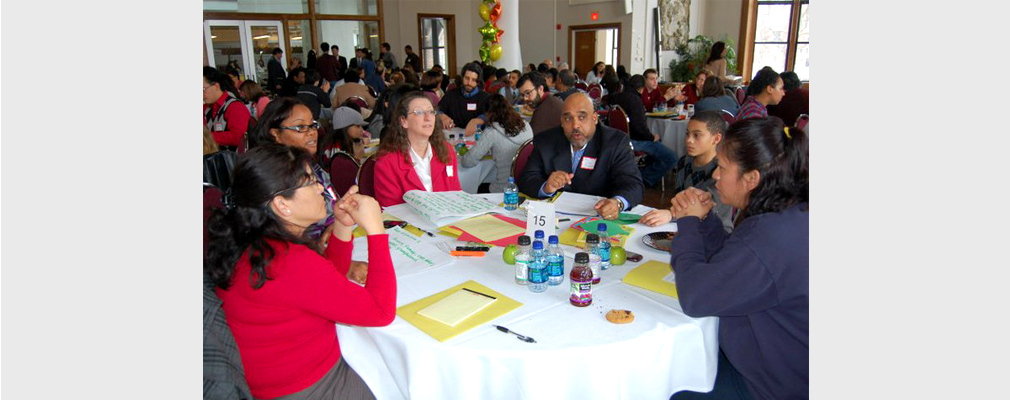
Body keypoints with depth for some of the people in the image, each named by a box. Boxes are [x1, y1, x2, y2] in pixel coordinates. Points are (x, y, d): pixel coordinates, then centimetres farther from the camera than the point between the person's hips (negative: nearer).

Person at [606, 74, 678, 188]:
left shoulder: (614, 97, 12)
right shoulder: (634, 99, -16)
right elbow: (640, 126, -23)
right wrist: (652, 137, -5)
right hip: (634, 141, -10)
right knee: (672, 158, -14)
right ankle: (644, 179, -5)